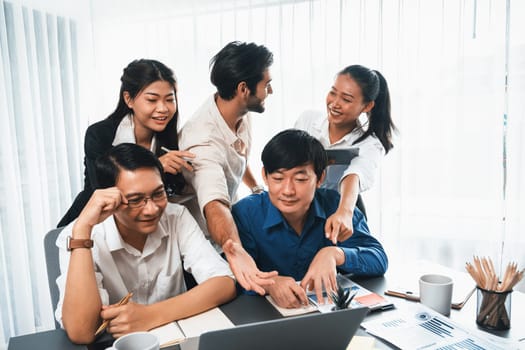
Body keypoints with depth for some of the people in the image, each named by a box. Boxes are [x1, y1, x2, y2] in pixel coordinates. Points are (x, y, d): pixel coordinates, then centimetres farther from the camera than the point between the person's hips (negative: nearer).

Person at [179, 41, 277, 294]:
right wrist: (233, 249, -70)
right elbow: (214, 205, -52)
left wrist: (256, 188, 18)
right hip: (202, 244, -7)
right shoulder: (203, 141, -37)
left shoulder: (241, 112, -10)